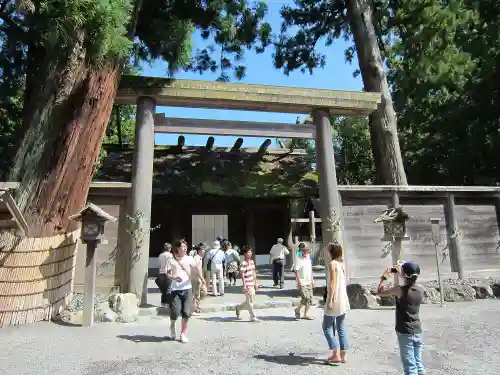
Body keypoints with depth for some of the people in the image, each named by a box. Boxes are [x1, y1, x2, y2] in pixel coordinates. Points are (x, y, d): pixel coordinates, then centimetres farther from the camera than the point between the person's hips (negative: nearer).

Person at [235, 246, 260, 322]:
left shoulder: (252, 261, 9)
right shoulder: (243, 263, -15)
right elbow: (242, 274, -16)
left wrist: (255, 283, 16)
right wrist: (245, 285, -18)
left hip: (252, 284, 9)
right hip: (247, 285, -8)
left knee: (252, 301, 15)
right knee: (250, 301, 0)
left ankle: (238, 308, 34)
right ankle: (253, 317, 13)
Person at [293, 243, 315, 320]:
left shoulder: (309, 259, 13)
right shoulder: (299, 260, -10)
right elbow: (296, 271, -13)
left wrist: (312, 280, 18)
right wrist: (299, 282, -19)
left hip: (309, 282, 7)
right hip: (302, 283, -7)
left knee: (310, 299, 6)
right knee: (306, 298, -15)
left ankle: (306, 314, 18)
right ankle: (298, 309, 8)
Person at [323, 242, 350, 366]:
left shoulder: (332, 264, -14)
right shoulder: (340, 263, 11)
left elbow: (333, 283, -19)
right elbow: (343, 283, 14)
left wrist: (329, 300, -18)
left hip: (335, 300, -9)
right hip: (343, 300, 9)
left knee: (327, 327, 2)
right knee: (341, 328, 12)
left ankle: (336, 355, 2)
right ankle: (342, 355, 18)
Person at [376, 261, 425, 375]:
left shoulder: (399, 290, -18)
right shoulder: (420, 289, -2)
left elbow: (380, 292, -6)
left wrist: (384, 277, 3)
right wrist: (400, 275, 22)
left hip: (405, 333, -6)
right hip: (418, 332, 6)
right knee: (418, 362, 19)